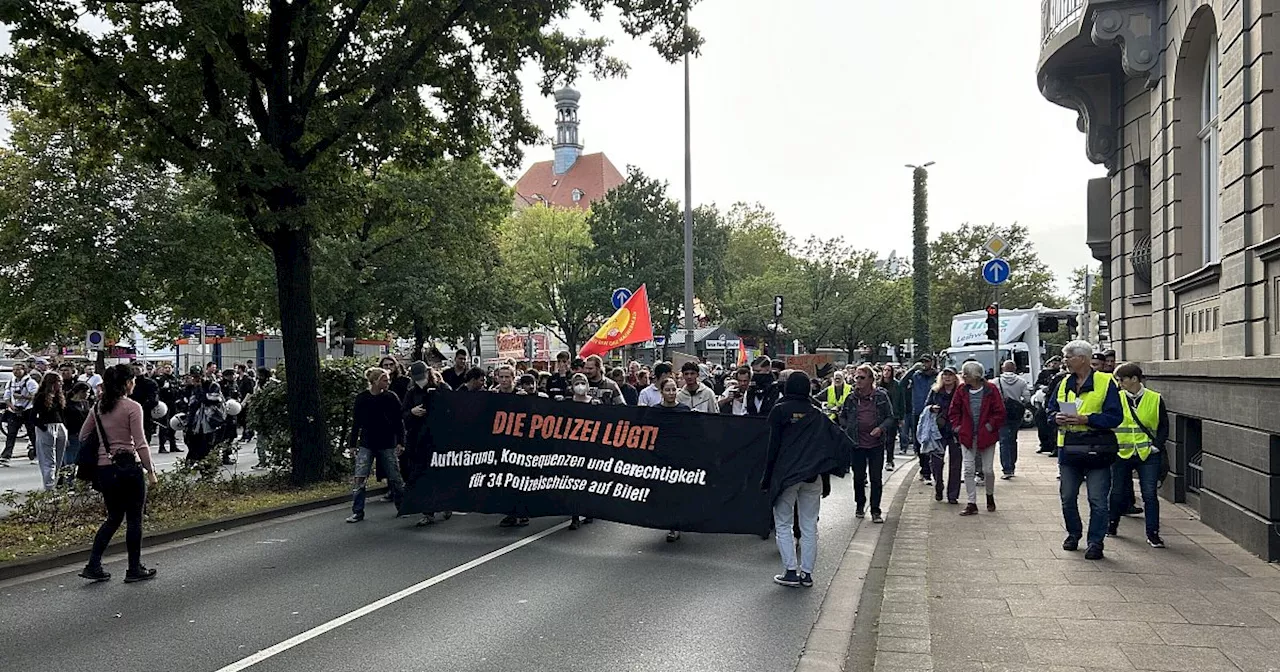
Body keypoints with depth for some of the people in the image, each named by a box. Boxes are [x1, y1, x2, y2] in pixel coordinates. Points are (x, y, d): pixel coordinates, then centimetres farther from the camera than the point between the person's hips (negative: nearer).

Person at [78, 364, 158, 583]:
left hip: (104, 468, 6)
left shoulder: (98, 407, 8)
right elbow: (140, 444, -14)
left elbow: (83, 436, 14)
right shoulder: (132, 407, -12)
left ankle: (93, 565, 10)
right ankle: (135, 569, 13)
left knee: (114, 517, 18)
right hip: (128, 466, -6)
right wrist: (151, 471, -8)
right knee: (134, 519, 6)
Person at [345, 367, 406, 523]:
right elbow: (356, 423, 6)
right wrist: (353, 444, 5)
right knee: (359, 478, -6)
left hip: (387, 445, 0)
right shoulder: (361, 398, -1)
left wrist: (400, 442, -5)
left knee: (394, 477, 4)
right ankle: (357, 512, 2)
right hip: (366, 445, 0)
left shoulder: (391, 398, -2)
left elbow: (399, 422, 1)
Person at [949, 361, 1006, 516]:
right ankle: (971, 504, 4)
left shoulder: (990, 390, -8)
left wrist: (990, 426, -10)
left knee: (988, 470, 6)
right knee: (969, 470, -2)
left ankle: (990, 496, 33)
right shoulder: (962, 391, 1)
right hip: (967, 436, 2)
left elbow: (999, 412, -6)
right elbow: (954, 411, 9)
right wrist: (957, 426, -1)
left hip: (986, 436, -2)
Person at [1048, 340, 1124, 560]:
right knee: (1067, 497, 13)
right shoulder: (1065, 383, 10)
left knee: (1098, 500, 0)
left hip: (1096, 450, -5)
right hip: (1068, 449, 5)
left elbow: (1115, 417, -12)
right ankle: (1073, 533, 32)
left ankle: (1096, 542, 11)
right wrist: (1056, 418, -5)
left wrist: (1086, 419, -21)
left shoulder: (1105, 383, -8)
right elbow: (1050, 408, 18)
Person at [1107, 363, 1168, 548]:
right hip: (1121, 454, 1)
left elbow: (1164, 426, 5)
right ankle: (1112, 525, 31)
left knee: (1149, 494, -4)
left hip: (1148, 455, -1)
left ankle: (1153, 534, 5)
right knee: (1118, 493, 10)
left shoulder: (1155, 399, -1)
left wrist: (1157, 445, -6)